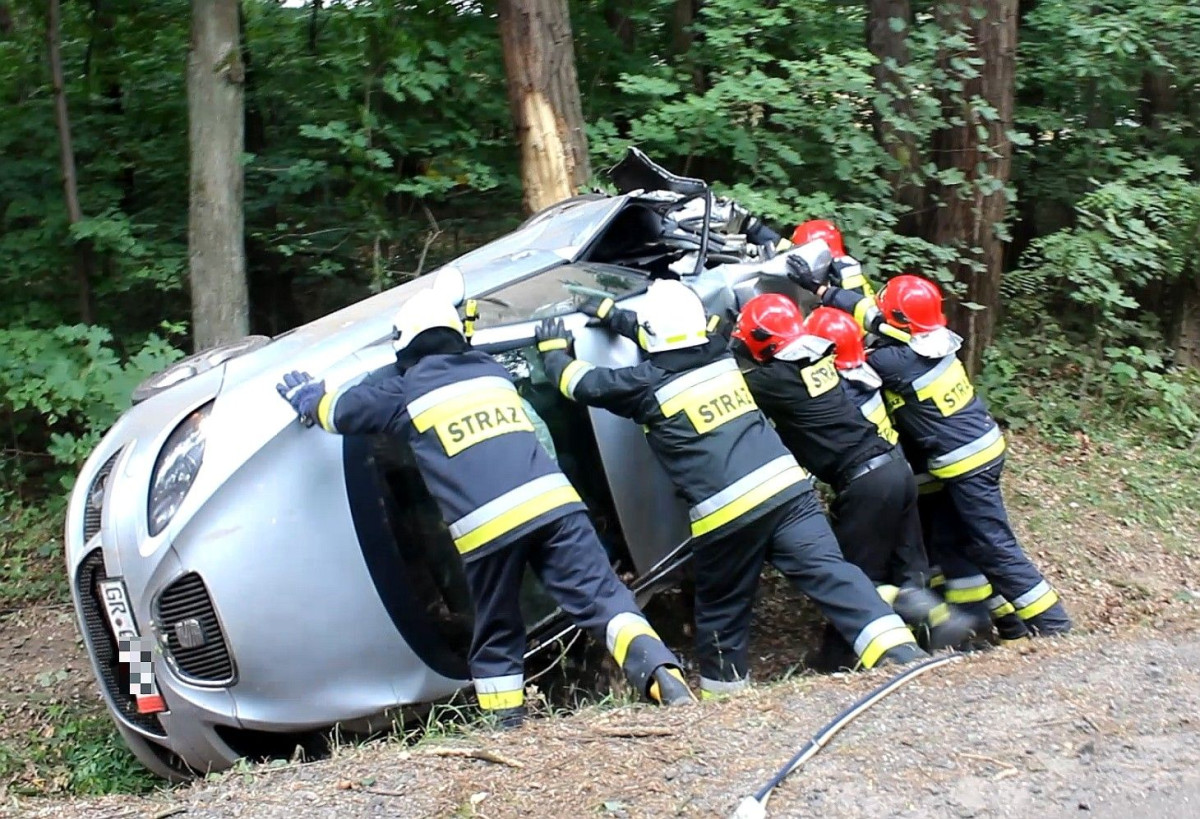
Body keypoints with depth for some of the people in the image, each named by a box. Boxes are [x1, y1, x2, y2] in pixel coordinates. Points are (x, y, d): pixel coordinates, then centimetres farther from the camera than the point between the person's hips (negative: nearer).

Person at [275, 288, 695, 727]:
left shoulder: (406, 391, 13)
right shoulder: (492, 370, 25)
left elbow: (341, 409, 27)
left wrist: (305, 395, 49)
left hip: (487, 526, -2)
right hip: (551, 501, 3)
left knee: (497, 637, 13)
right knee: (600, 594, -4)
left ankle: (507, 727, 13)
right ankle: (661, 672, -23)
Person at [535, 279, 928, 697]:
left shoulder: (648, 384, -1)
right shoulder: (718, 355, 14)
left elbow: (584, 383, 14)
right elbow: (672, 337, 36)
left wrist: (554, 350, 34)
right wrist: (612, 314, 45)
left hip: (727, 513, -4)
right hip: (787, 489, 4)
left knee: (721, 609, 15)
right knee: (830, 572, -6)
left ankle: (722, 692, 28)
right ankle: (901, 654, -19)